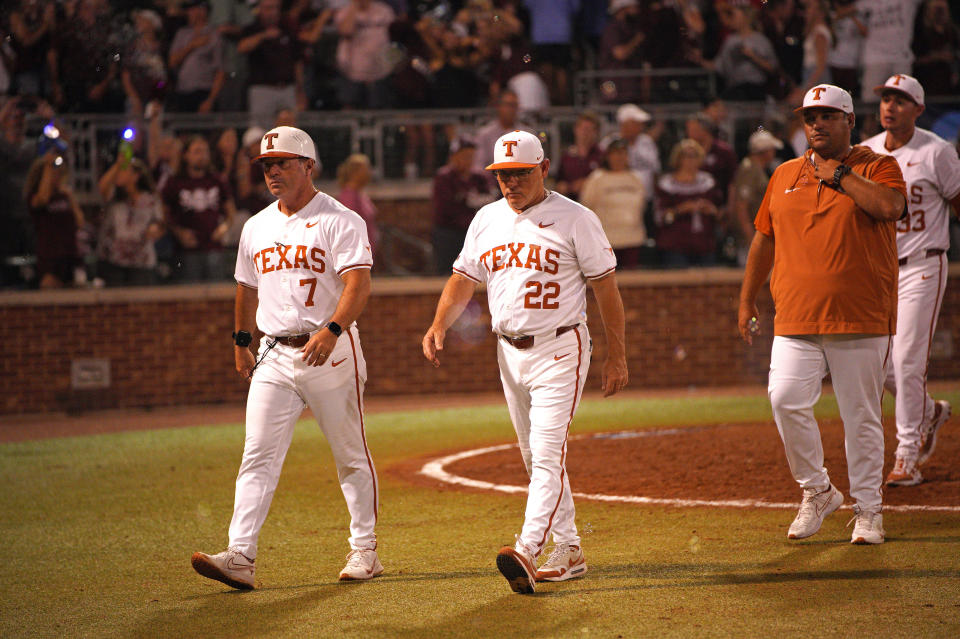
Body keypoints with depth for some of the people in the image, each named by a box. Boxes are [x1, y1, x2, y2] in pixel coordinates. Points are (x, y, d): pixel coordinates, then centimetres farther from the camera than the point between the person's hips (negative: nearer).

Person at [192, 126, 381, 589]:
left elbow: (358, 285, -19)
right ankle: (240, 556, -15)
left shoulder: (340, 221, -7)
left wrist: (331, 330, -32)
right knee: (258, 456, -7)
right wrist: (241, 342, 23)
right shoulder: (256, 227, 14)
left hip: (331, 351, -5)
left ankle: (365, 550, 17)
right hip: (274, 357, 5)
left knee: (351, 455, 5)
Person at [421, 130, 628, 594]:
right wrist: (439, 324, -7)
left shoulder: (575, 219, -7)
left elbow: (606, 287, -5)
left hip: (559, 350, -7)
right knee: (534, 456, 11)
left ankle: (527, 551, -28)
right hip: (509, 352, 7)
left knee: (548, 452, -16)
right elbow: (463, 281, 12)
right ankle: (568, 551, 19)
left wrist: (616, 357, -7)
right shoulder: (486, 220, 9)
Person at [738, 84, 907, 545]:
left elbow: (890, 206, -19)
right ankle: (816, 491, 4)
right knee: (785, 399, -14)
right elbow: (764, 239, 22)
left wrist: (839, 174, -9)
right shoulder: (785, 175, 15)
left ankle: (868, 508, 13)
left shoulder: (876, 168, 3)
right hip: (795, 319, 3)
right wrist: (747, 299, 19)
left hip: (860, 318, -3)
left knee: (861, 415, 0)